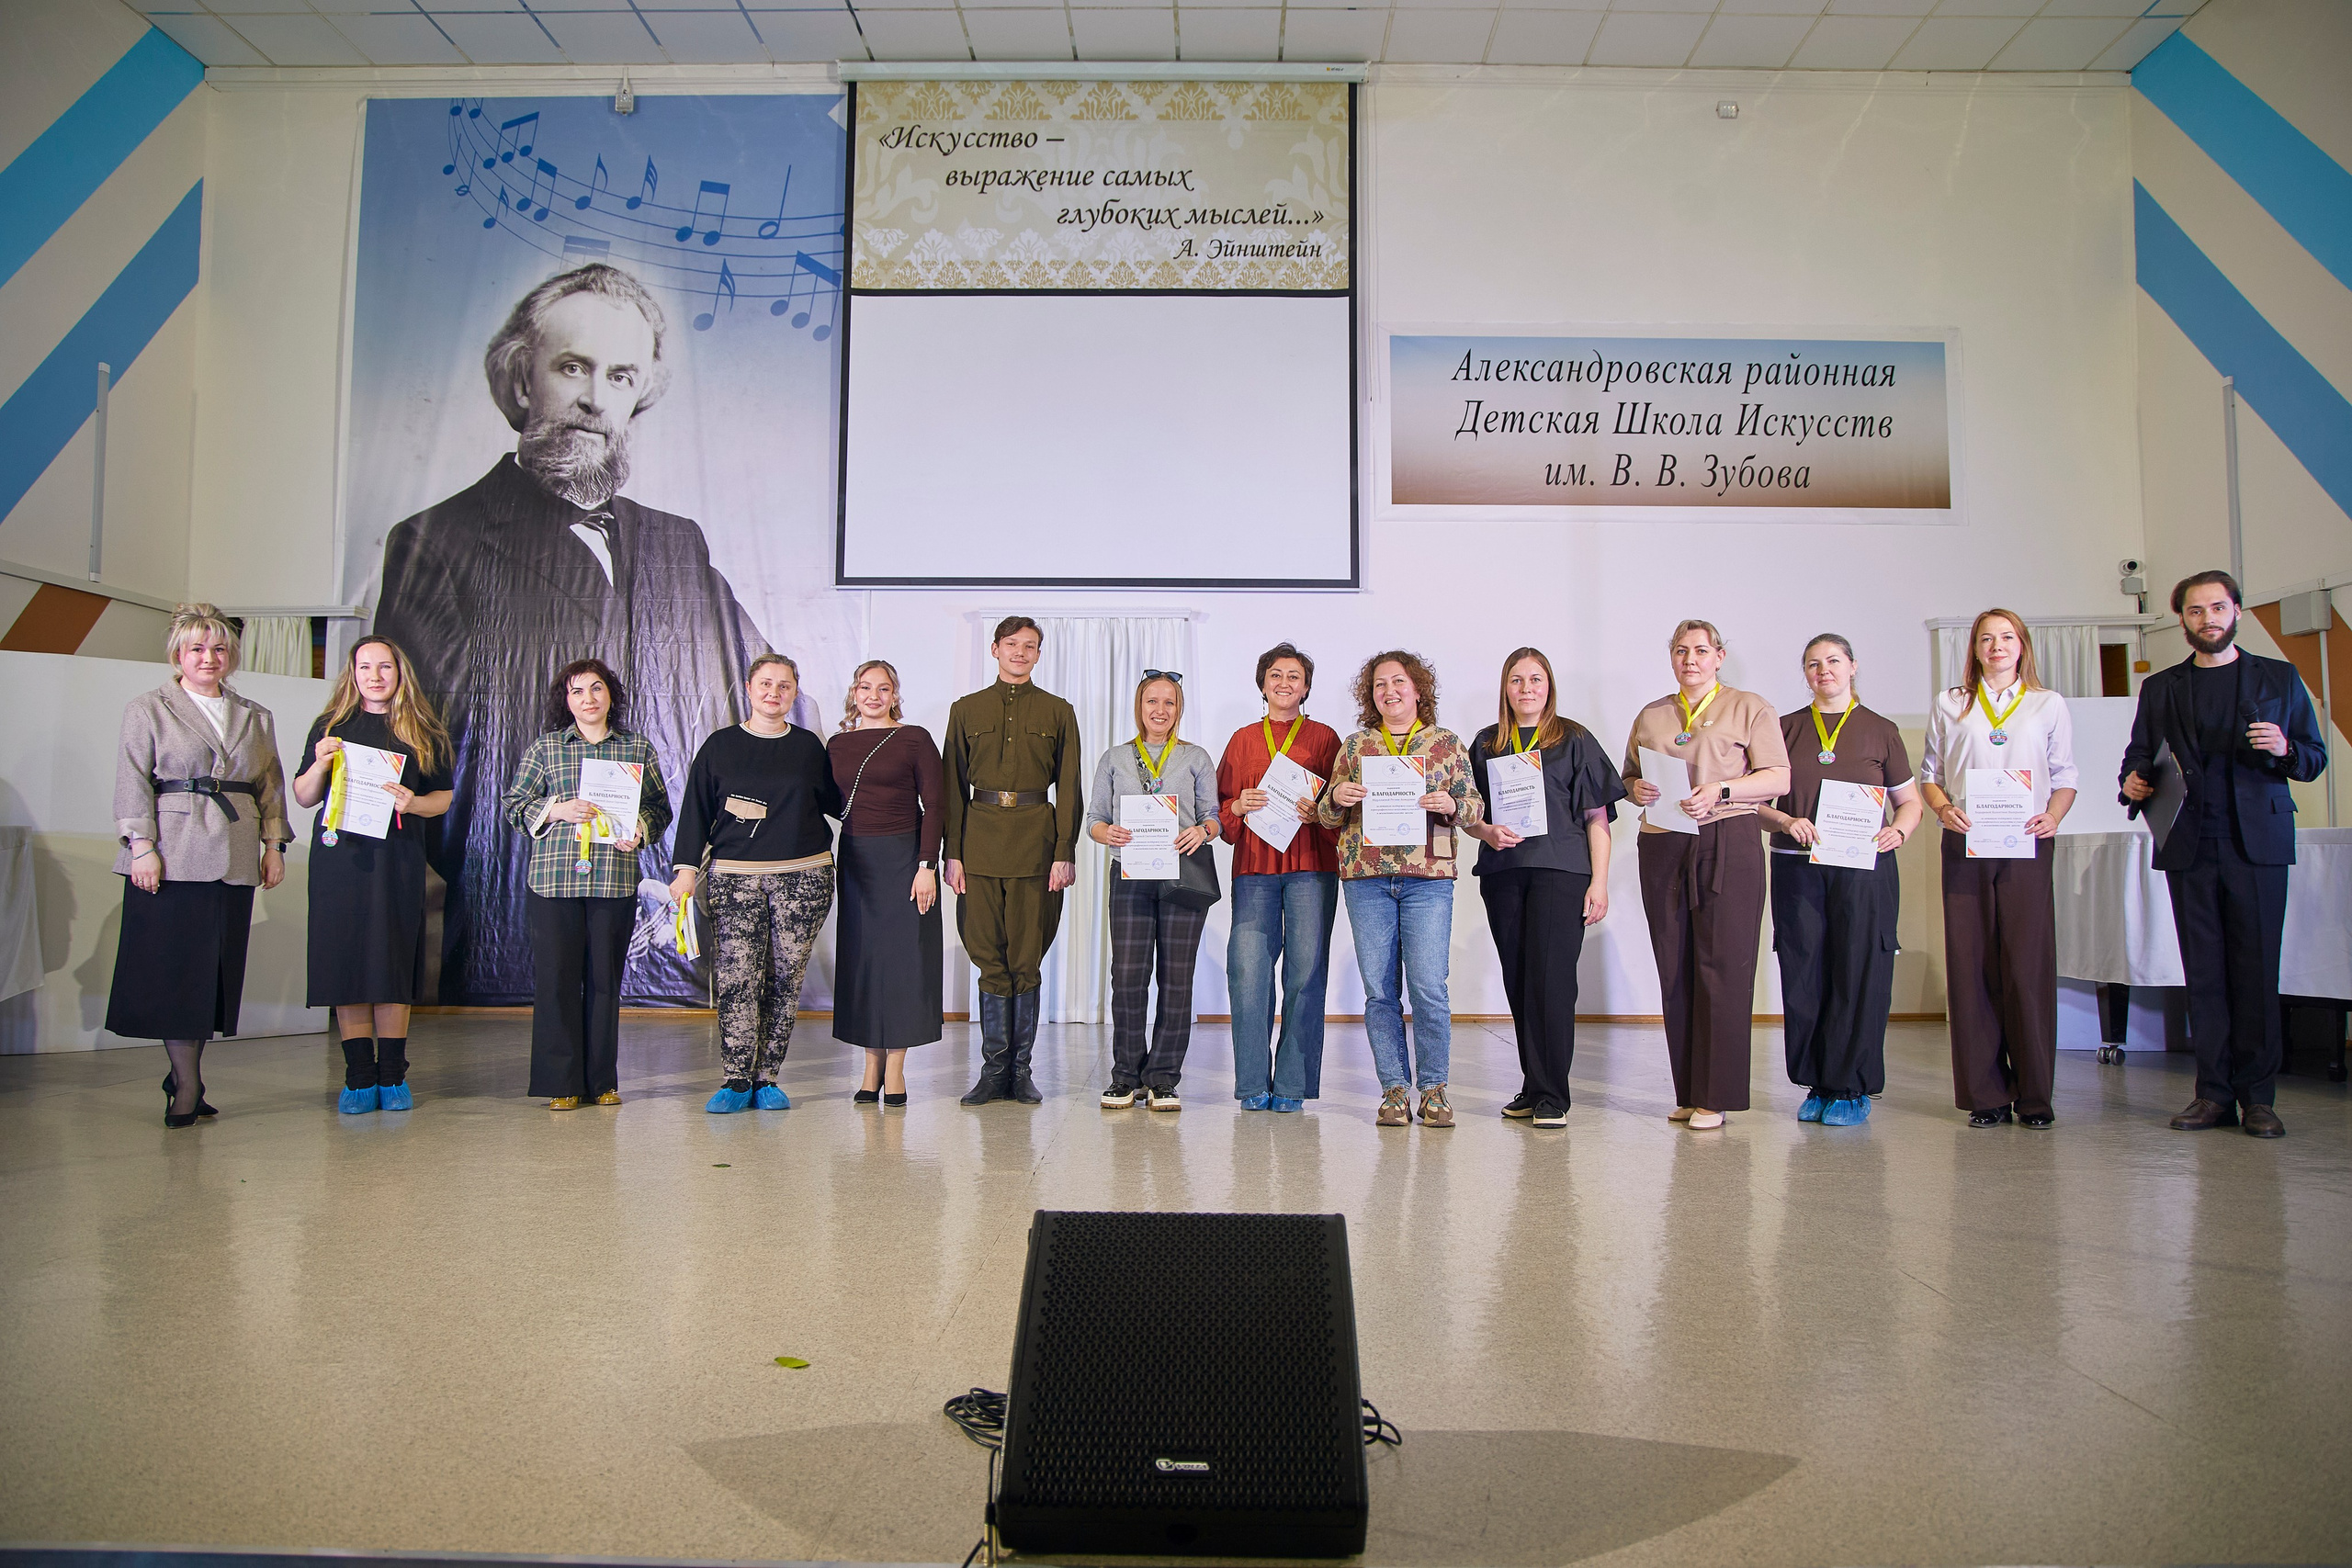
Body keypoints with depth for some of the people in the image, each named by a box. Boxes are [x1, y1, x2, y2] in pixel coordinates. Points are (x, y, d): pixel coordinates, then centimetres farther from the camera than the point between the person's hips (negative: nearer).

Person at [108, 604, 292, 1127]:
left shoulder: (256, 718, 18)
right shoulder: (147, 710, 8)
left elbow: (271, 787, 17)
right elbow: (133, 782, 0)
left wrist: (274, 846, 8)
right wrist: (141, 845, -10)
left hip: (234, 861, 4)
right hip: (173, 858, -4)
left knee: (217, 970, 4)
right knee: (175, 969, -4)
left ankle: (184, 1075, 14)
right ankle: (187, 1086, 0)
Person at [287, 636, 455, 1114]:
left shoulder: (422, 732, 10)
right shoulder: (331, 726, 12)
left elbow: (443, 797, 11)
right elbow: (302, 797, 12)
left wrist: (413, 803, -9)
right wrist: (320, 765, -7)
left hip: (397, 859, -1)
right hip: (339, 856, 1)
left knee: (393, 963, -2)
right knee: (345, 962, -1)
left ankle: (392, 1075, 6)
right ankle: (359, 1078, 5)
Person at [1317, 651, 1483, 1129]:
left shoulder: (1447, 744, 11)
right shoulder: (1354, 746, 14)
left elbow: (1473, 807, 9)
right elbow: (1327, 815, 15)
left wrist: (1451, 805, -13)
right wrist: (1336, 797, -7)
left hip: (1427, 877, -1)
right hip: (1365, 877, 2)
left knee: (1429, 987, -7)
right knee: (1379, 990, 2)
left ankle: (1433, 1088, 6)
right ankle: (1395, 1089, 11)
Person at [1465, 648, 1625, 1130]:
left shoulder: (1574, 740, 6)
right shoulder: (1486, 743, 15)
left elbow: (1597, 817, 3)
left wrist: (1600, 882, -4)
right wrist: (1487, 832, -7)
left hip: (1560, 870, -3)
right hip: (1502, 872, 4)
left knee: (1551, 978, -10)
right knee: (1517, 980, 5)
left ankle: (1551, 1096, -4)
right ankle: (1533, 1088, 15)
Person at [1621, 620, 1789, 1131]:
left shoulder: (1750, 708, 7)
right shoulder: (1650, 716, 19)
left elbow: (1778, 779, 0)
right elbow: (1629, 777, 24)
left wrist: (1720, 791, -14)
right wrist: (1637, 788, 0)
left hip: (1727, 844, -4)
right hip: (1663, 849, 4)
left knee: (1723, 968, -7)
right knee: (1675, 970, 3)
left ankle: (1715, 1097, -3)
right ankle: (1687, 1093, 10)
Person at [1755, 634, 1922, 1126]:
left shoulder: (1881, 731, 10)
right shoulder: (1786, 729, 12)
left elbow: (1910, 802, 13)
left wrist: (1898, 832, -8)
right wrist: (1787, 821, -9)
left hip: (1864, 868, -1)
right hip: (1798, 868, 1)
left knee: (1859, 974, -3)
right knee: (1804, 974, 0)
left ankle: (1852, 1089, 5)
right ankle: (1817, 1085, 11)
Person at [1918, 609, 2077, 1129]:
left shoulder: (2049, 705, 14)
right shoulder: (1950, 706, 15)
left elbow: (2064, 778, 13)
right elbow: (1929, 773, 14)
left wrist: (2053, 816, -7)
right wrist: (1942, 807, -6)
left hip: (2026, 847, 0)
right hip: (1965, 847, 1)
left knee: (2029, 965, -5)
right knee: (1971, 966, -2)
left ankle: (2034, 1094, 2)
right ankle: (1986, 1093, 4)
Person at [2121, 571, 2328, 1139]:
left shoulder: (2279, 679, 11)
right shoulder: (2159, 688, 15)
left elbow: (2315, 758, 10)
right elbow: (2138, 757, 14)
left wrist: (2284, 749, -12)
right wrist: (2133, 783, -8)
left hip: (2257, 843, -1)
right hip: (2190, 848, 1)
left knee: (2257, 970, -3)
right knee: (2204, 972, 2)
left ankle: (2257, 1096, 5)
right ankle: (2214, 1093, 7)